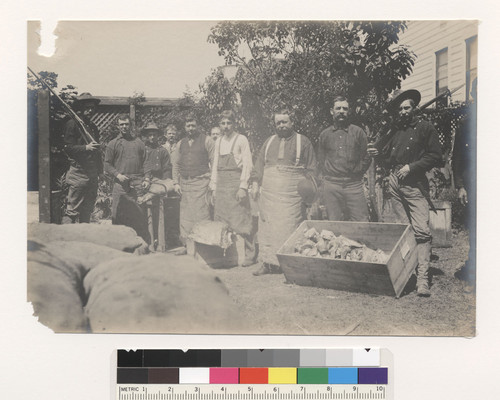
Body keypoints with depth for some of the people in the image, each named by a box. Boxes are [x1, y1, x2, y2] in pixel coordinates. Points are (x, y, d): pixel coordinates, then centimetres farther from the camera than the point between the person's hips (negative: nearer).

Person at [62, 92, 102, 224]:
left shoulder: (93, 127, 19)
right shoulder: (72, 124, -3)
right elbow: (68, 148, -11)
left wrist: (100, 172, 18)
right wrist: (86, 147, -24)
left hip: (93, 175, 8)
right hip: (78, 174, -7)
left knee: (88, 211, 12)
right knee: (72, 211, -7)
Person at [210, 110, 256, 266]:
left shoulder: (241, 140, -2)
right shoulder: (219, 141, 15)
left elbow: (247, 165, -7)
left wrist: (243, 187, -14)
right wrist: (213, 187, 11)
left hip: (236, 182, -6)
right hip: (221, 184, 6)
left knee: (241, 221, -7)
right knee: (220, 222, 6)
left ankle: (249, 255, 2)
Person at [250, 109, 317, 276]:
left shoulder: (303, 142, 7)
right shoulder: (269, 142, 18)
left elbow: (311, 169, 5)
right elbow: (259, 165, 19)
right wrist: (255, 185, 9)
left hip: (292, 195, -4)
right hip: (268, 194, 4)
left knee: (289, 229, -7)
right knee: (267, 228, 3)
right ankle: (268, 263, 10)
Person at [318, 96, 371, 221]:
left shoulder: (358, 132, 8)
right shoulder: (325, 134, 12)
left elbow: (366, 157, 8)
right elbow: (320, 159, 18)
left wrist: (356, 173, 2)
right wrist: (325, 176, 7)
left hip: (354, 185, -1)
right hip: (331, 185, 1)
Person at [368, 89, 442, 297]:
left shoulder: (425, 128, 4)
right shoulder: (395, 129, 18)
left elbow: (435, 157, -1)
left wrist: (411, 167, -8)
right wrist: (378, 152, 3)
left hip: (415, 184, -4)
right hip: (394, 182, 5)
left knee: (421, 231, -12)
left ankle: (422, 279, -13)